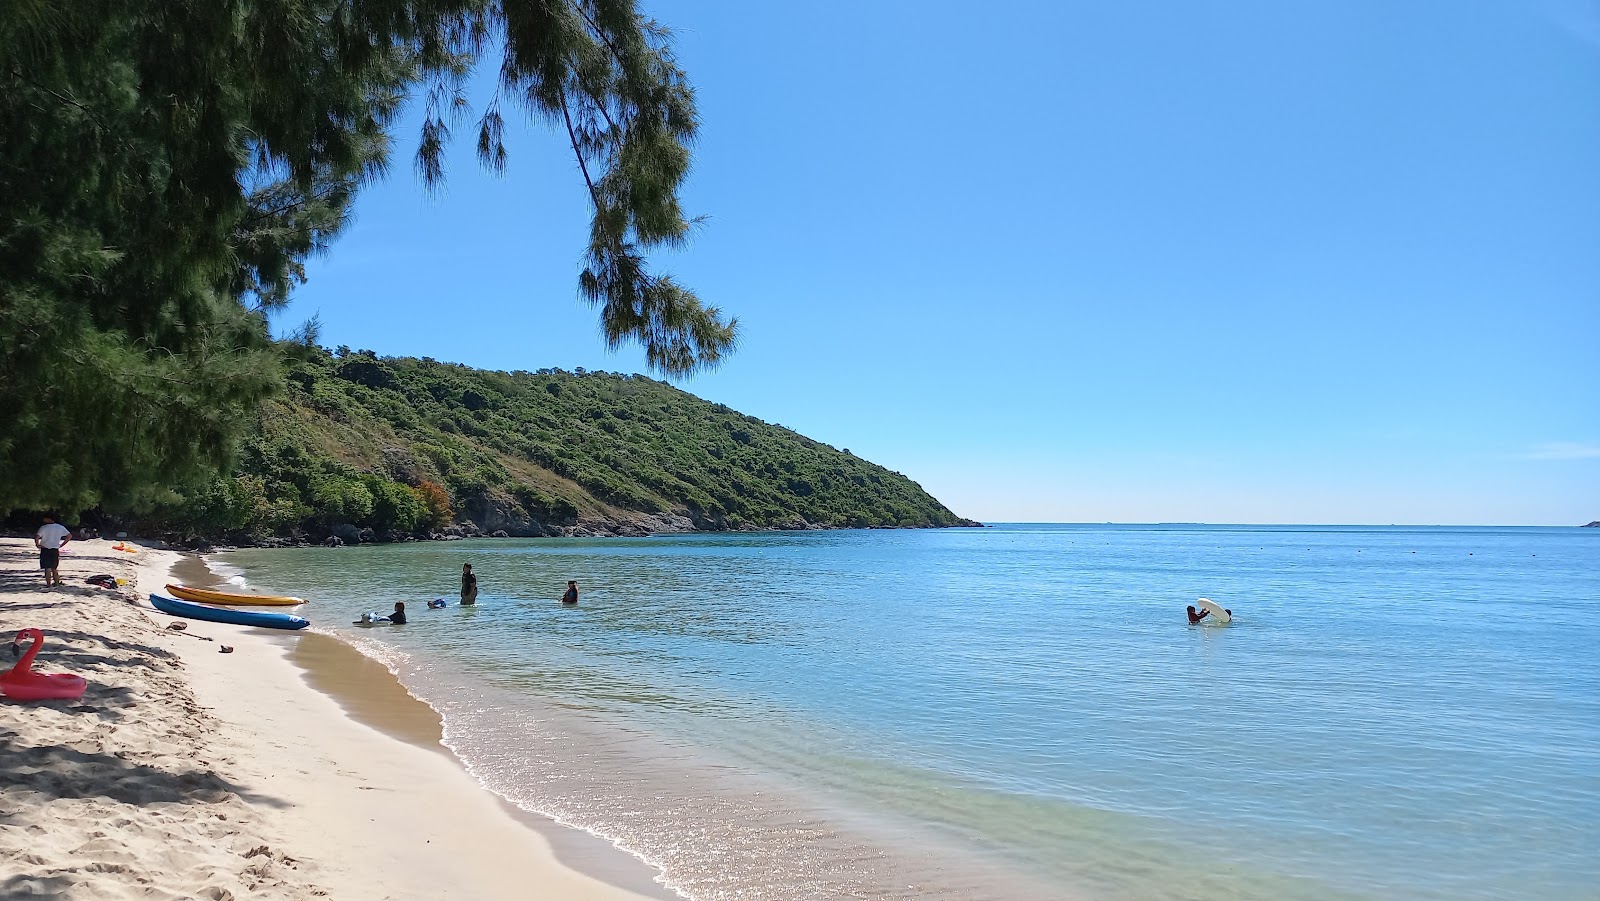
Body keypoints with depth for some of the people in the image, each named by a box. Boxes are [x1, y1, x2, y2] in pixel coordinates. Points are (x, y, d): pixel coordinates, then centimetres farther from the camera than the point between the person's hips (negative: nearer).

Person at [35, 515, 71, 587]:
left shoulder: (44, 528, -11)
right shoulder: (60, 527, 3)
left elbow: (37, 537, -23)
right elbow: (69, 536, 6)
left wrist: (37, 544, -6)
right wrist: (62, 545, 10)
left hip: (45, 550, -4)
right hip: (55, 550, 4)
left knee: (47, 568, 0)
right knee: (54, 568, 16)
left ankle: (48, 584, 0)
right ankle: (56, 583, 19)